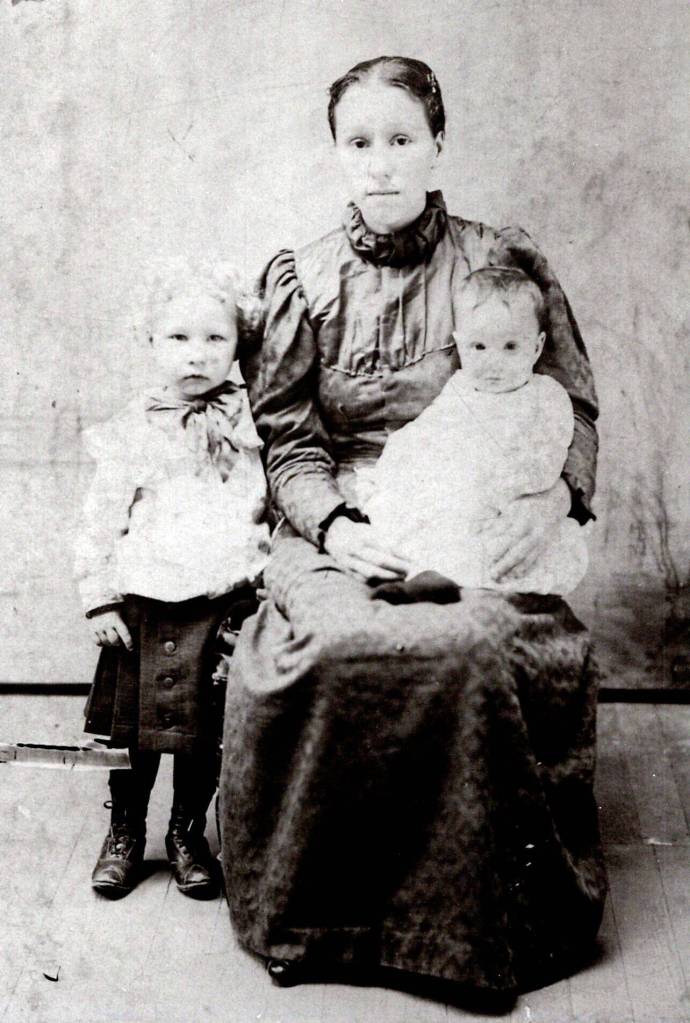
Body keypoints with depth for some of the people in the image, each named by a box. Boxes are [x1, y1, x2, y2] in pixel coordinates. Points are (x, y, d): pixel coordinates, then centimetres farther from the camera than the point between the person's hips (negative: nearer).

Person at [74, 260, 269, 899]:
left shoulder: (251, 421, 3)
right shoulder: (131, 432, 0)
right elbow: (102, 521, 1)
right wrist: (99, 600, -2)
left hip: (223, 604, 1)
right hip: (144, 602, 0)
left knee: (203, 731, 9)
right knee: (131, 726, 10)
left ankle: (187, 835, 29)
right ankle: (124, 834, 31)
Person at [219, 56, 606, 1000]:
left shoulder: (505, 264, 5)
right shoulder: (302, 281, 6)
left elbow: (574, 407, 10)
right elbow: (286, 437, 6)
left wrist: (556, 496, -10)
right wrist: (332, 525, -12)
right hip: (339, 530, 1)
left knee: (479, 649, -31)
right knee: (332, 650, -30)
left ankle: (480, 920, -8)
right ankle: (313, 910, -6)